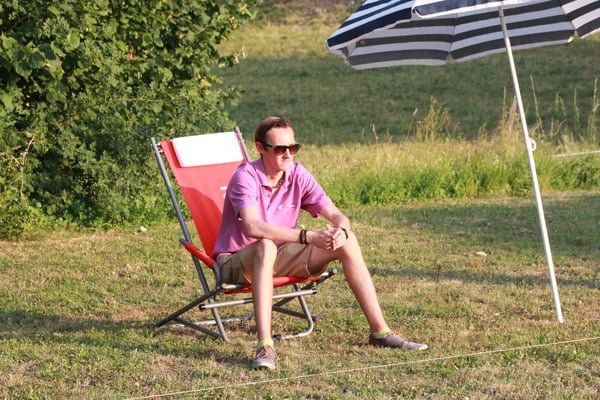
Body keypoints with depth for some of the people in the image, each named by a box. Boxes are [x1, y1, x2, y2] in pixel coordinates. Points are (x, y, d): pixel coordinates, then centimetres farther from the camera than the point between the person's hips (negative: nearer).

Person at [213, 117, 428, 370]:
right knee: (266, 246, -41)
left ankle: (379, 331, -7)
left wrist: (340, 231, -33)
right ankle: (264, 345, -47)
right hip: (236, 263, -6)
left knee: (347, 242, -9)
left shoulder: (298, 175, -3)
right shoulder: (245, 177, -21)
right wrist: (308, 237, -43)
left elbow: (336, 215, -8)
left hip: (279, 259, 6)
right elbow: (252, 227, -38)